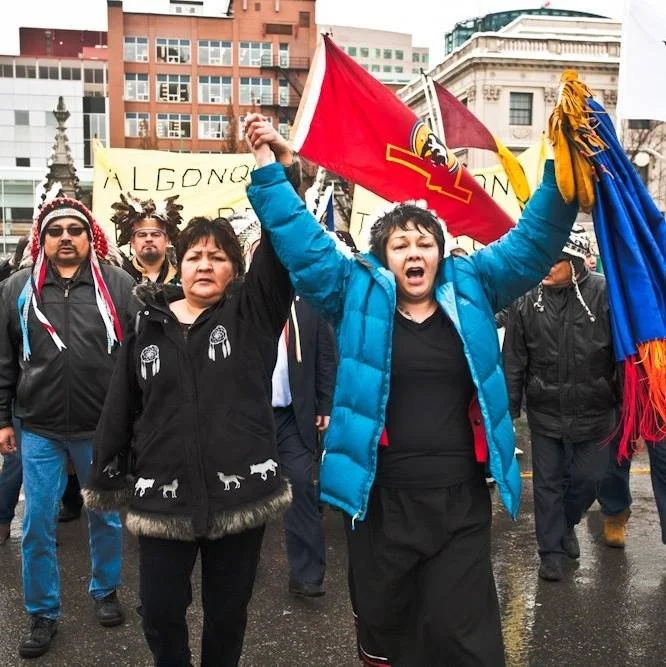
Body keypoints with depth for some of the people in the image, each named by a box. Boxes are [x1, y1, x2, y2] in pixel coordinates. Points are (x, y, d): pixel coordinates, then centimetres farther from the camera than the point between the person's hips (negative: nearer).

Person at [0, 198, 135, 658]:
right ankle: (43, 614, 25)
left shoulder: (119, 286, -3)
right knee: (37, 526, 7)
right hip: (39, 430, 1)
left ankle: (105, 592, 37)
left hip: (104, 429, -1)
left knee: (107, 517, 15)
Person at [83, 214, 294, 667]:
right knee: (160, 613, 10)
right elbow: (120, 410, 9)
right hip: (164, 498, 2)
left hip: (240, 493, -1)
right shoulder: (147, 325, 5)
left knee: (228, 614, 13)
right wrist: (106, 481, 10)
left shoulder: (252, 312, 0)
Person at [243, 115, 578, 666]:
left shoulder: (471, 289, 5)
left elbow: (534, 241, 3)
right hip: (380, 500, 0)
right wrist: (270, 171, -7)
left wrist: (563, 172, -9)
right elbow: (304, 245, -2)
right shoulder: (358, 295, 1)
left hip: (461, 500, 0)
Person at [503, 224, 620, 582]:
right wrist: (508, 409, -1)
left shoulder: (604, 293, -14)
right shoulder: (527, 300, -9)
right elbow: (514, 361, -3)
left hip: (593, 413, 0)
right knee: (547, 482, 11)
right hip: (544, 412, 1)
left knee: (588, 478, 14)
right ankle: (551, 549, 29)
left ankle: (566, 524, 44)